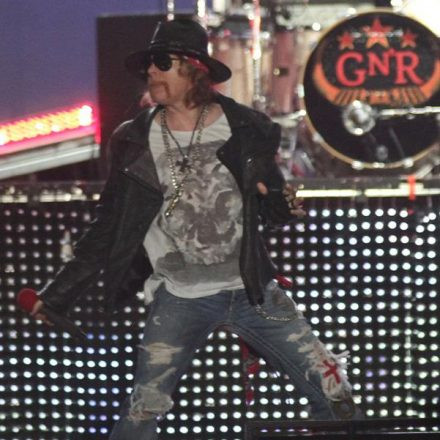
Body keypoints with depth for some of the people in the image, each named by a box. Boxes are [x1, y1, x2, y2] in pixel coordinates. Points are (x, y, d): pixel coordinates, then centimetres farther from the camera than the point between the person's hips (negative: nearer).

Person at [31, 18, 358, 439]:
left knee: (333, 393, -1)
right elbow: (108, 227, 6)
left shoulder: (246, 129, -2)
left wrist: (284, 205, -16)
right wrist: (59, 291, 3)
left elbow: (271, 211, 9)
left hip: (252, 290, 1)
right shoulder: (135, 142, -1)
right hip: (179, 299, 0)